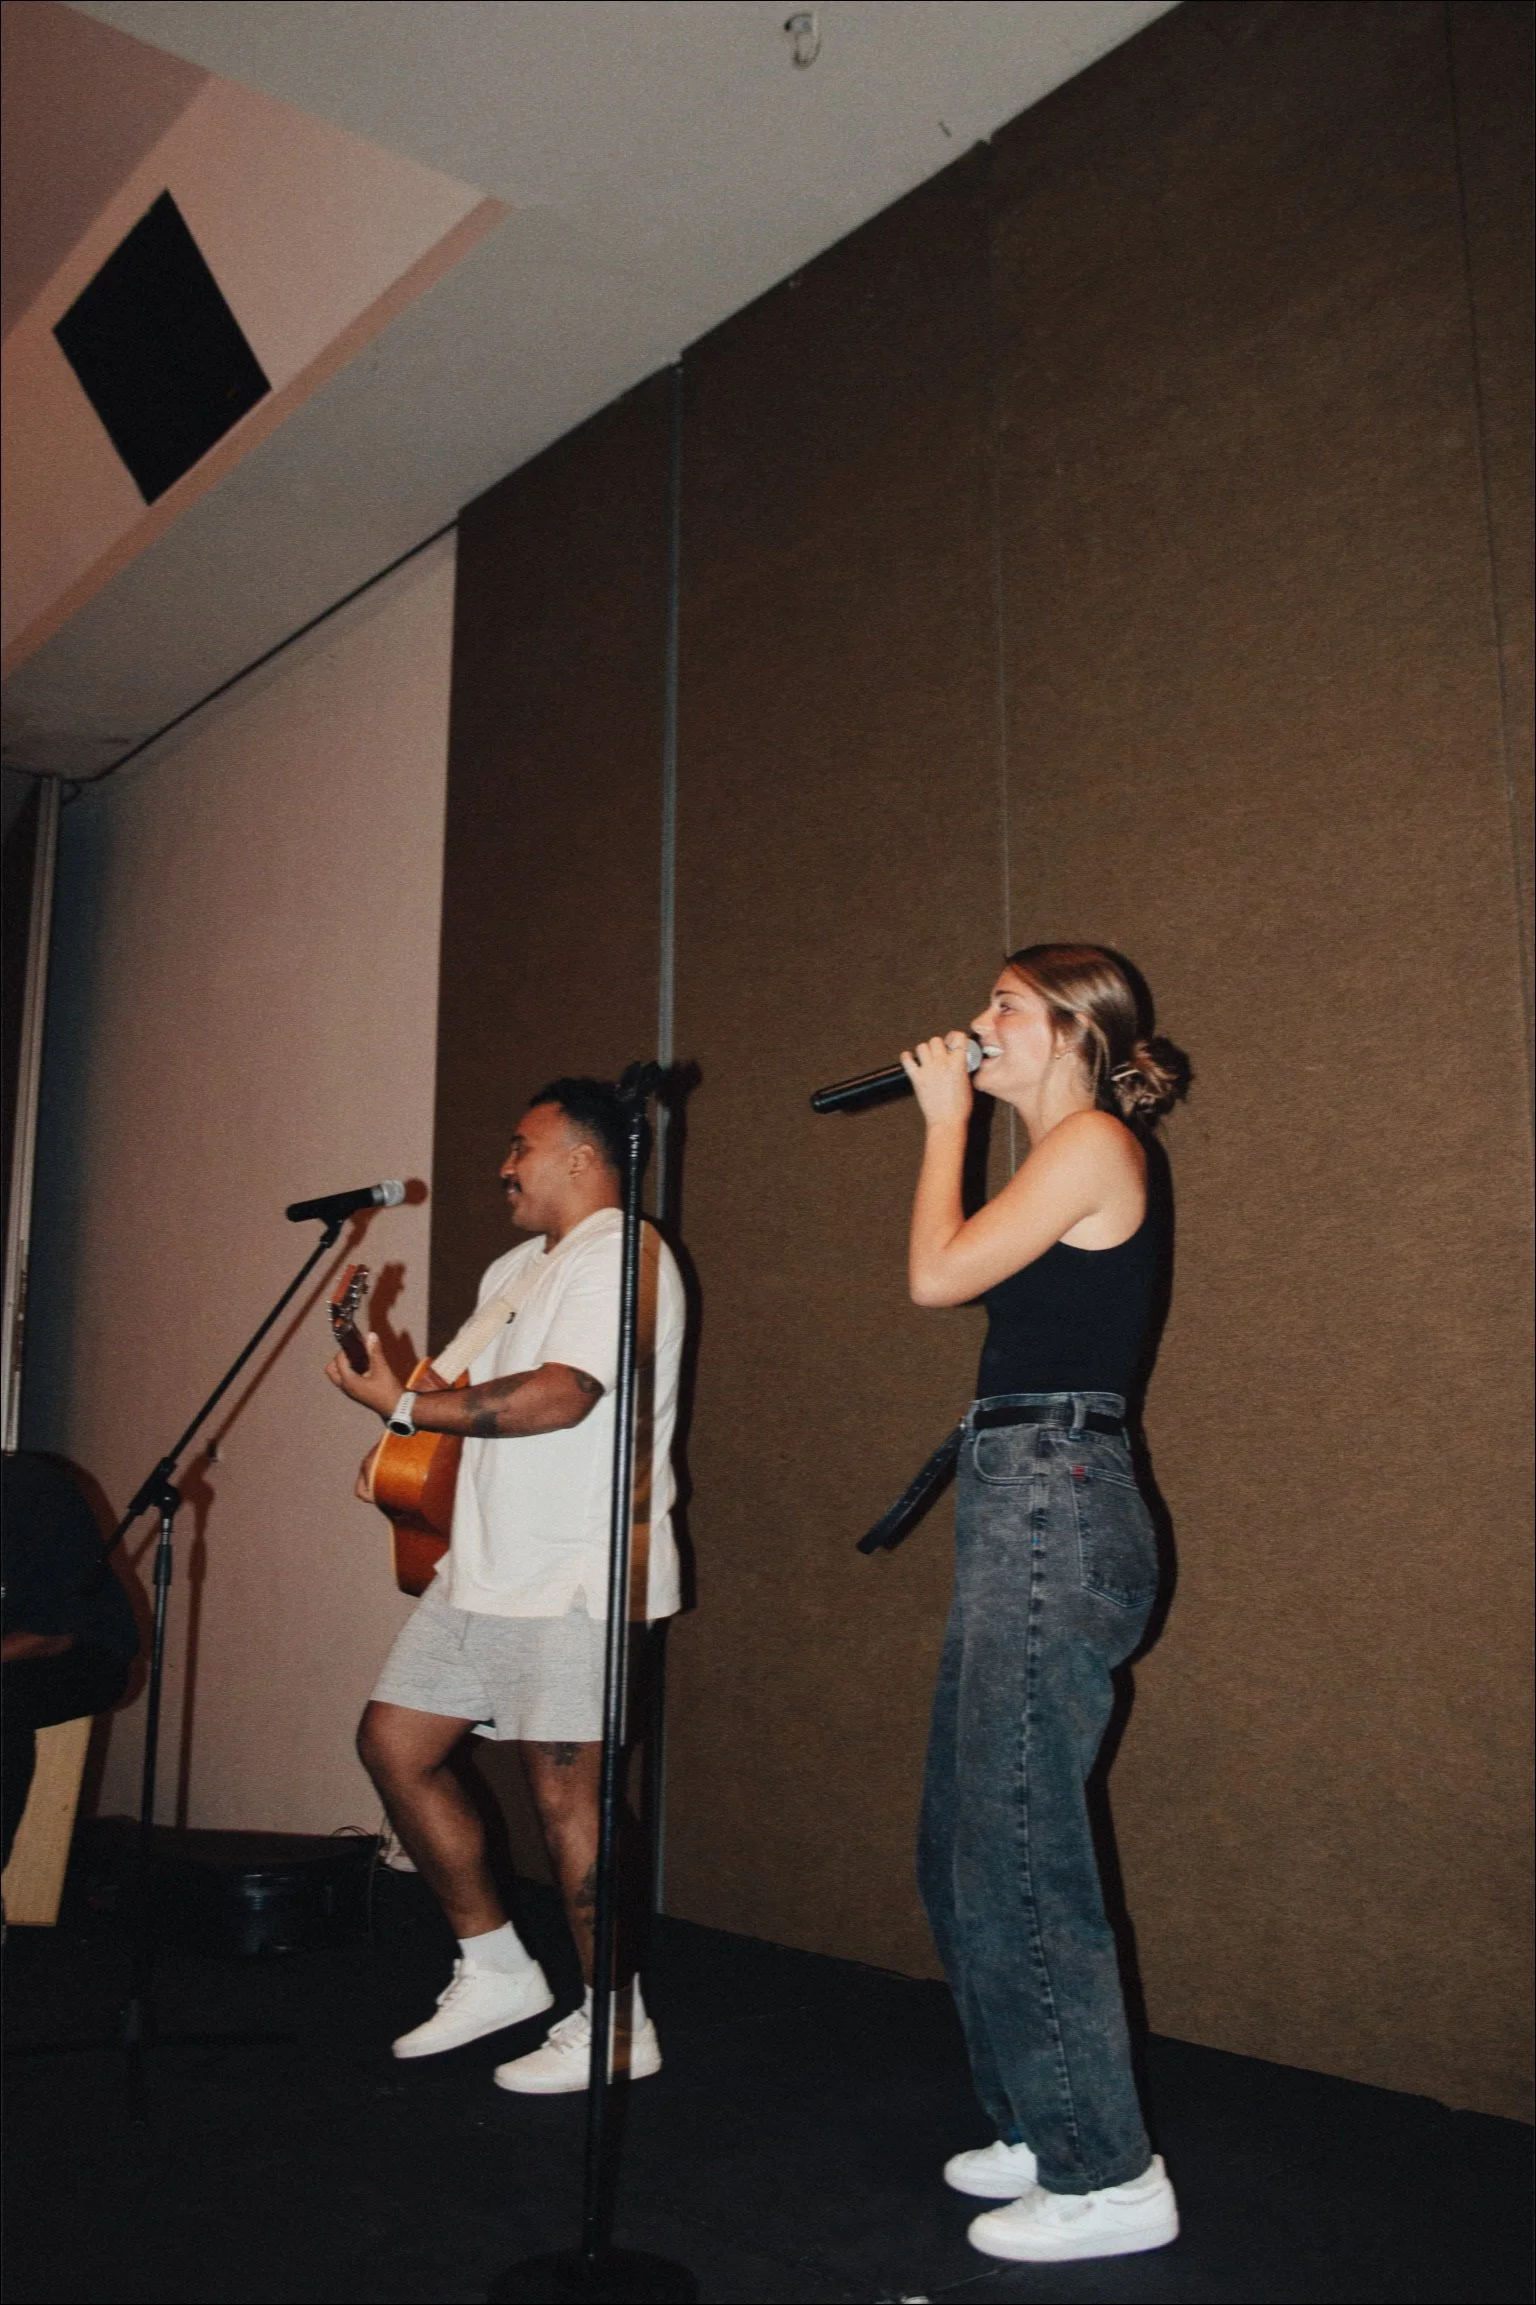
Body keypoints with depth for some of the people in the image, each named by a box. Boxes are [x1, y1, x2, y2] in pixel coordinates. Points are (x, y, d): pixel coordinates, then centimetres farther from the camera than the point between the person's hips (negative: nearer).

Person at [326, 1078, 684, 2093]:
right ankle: (496, 1969, 22)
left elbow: (557, 1397, -23)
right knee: (394, 1741, 10)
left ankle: (616, 2027, 12)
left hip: (576, 1579, -10)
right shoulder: (518, 1270, 21)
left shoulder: (621, 1255, -11)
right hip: (486, 1569, 10)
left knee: (565, 1789, -5)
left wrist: (404, 1408, -16)